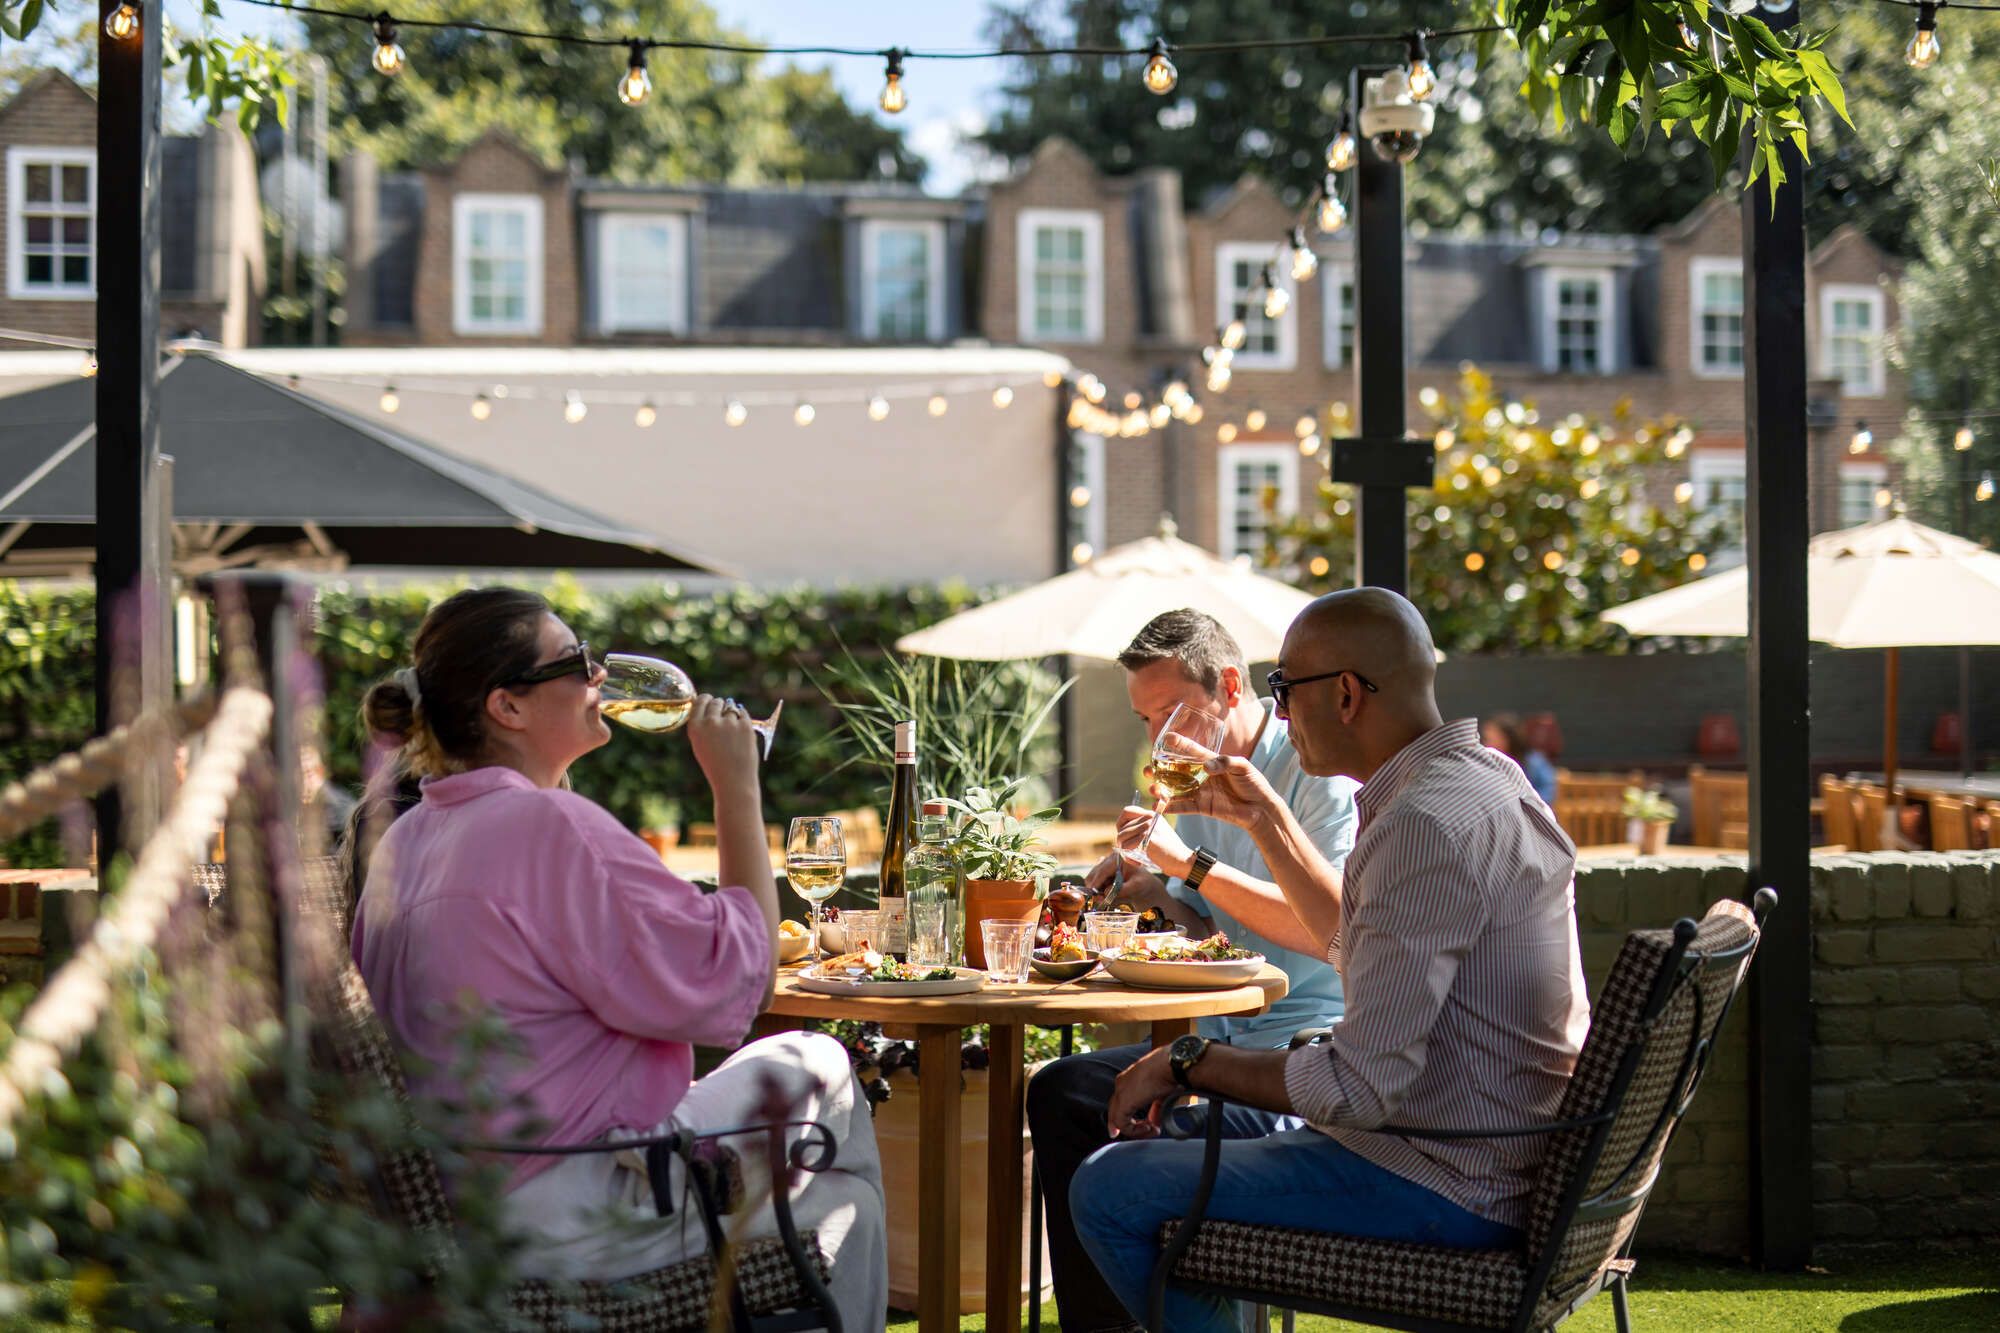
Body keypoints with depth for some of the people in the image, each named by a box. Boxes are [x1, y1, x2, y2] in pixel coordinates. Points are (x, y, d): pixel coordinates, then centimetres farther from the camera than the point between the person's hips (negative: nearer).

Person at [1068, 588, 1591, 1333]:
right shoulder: (1479, 780, 9)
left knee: (1110, 1192, -13)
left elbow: (1363, 1086, -28)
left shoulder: (1430, 824, -25)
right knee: (1176, 1127, 26)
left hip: (1444, 1188, -11)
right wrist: (1265, 819, 23)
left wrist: (1188, 1062, -15)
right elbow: (1359, 946, 28)